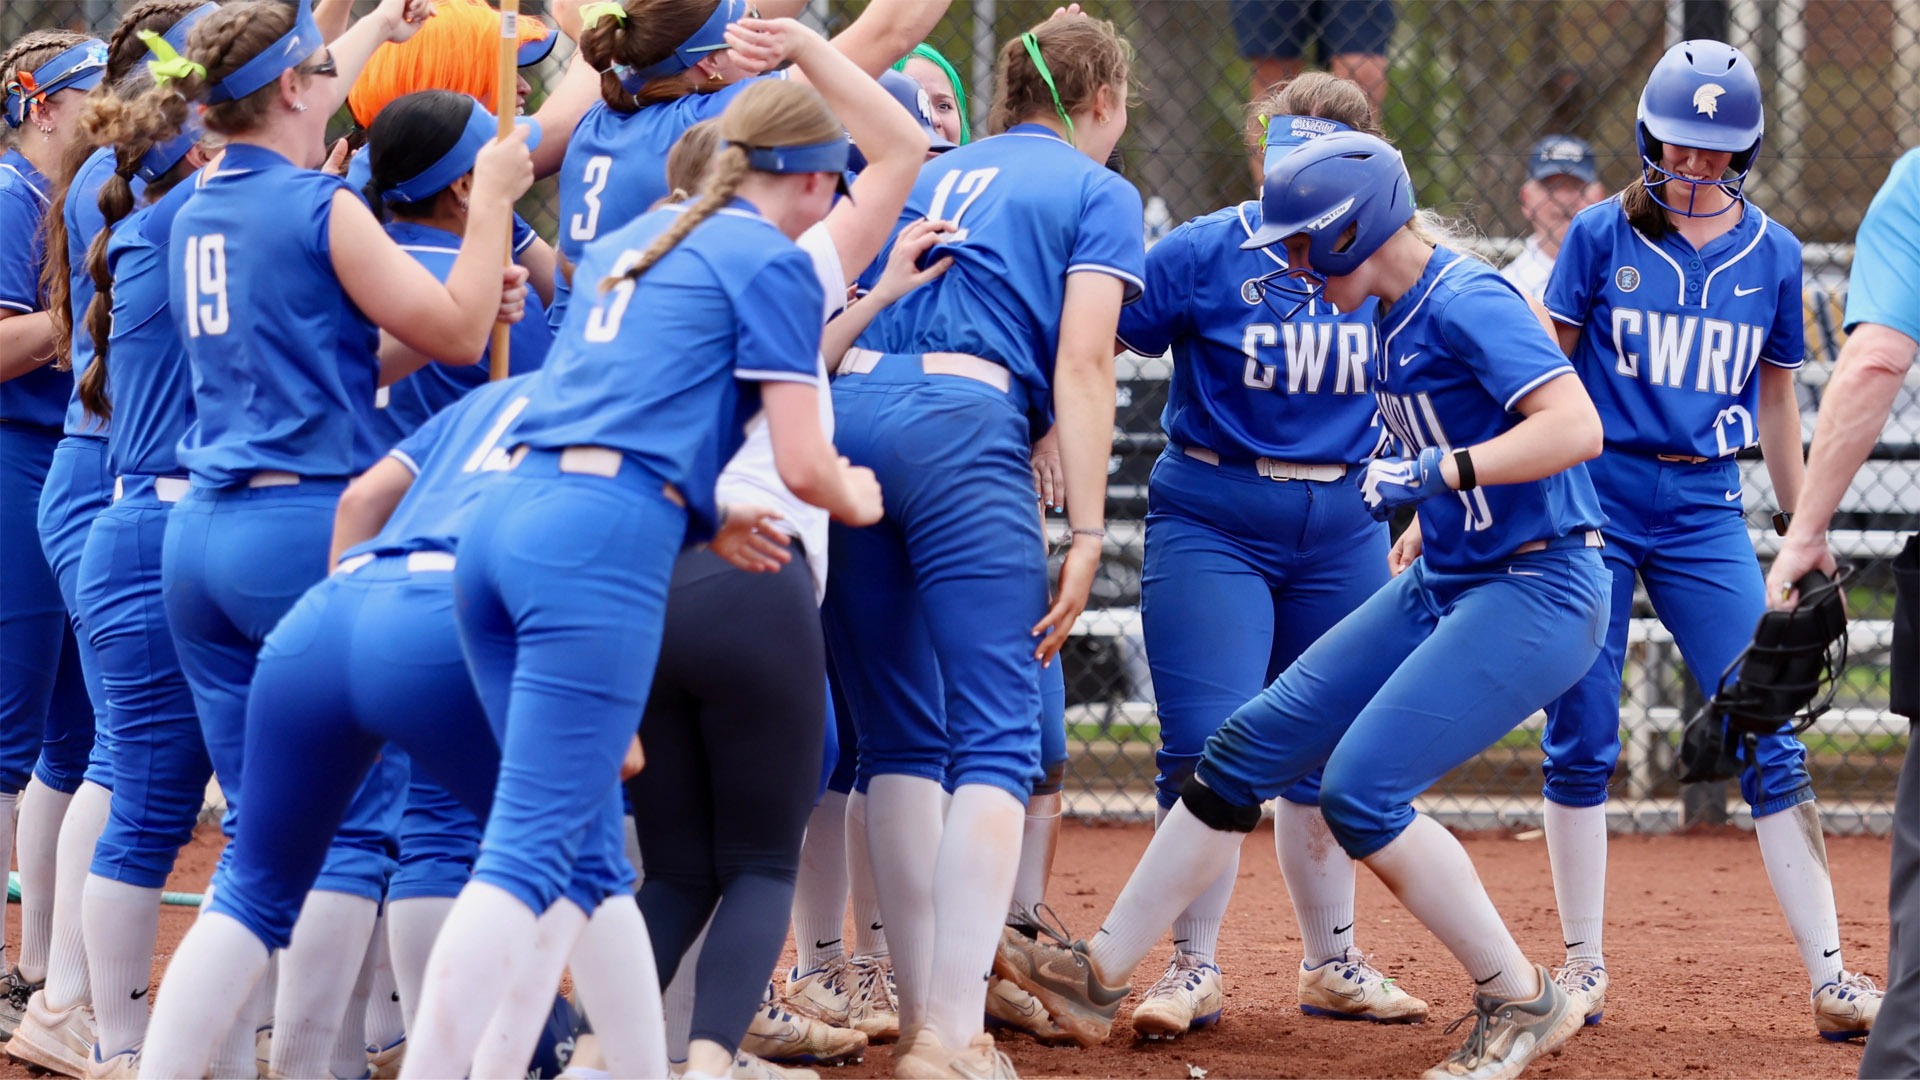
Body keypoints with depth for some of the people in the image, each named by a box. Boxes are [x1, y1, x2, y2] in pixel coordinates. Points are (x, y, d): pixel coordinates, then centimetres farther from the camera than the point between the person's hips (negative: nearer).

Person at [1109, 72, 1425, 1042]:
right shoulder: (1203, 254, -10)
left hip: (1343, 526, 4)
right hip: (1214, 518, -4)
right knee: (1210, 751, -11)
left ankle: (1332, 964, 27)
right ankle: (1193, 970, 2)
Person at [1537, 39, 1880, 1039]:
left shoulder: (1771, 254, 6)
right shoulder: (1603, 234, -1)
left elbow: (1775, 396, 13)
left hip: (1705, 512, 1)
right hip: (1594, 498, -1)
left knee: (1770, 741, -5)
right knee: (1579, 738, 0)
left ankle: (1829, 977, -5)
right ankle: (1582, 963, 13)